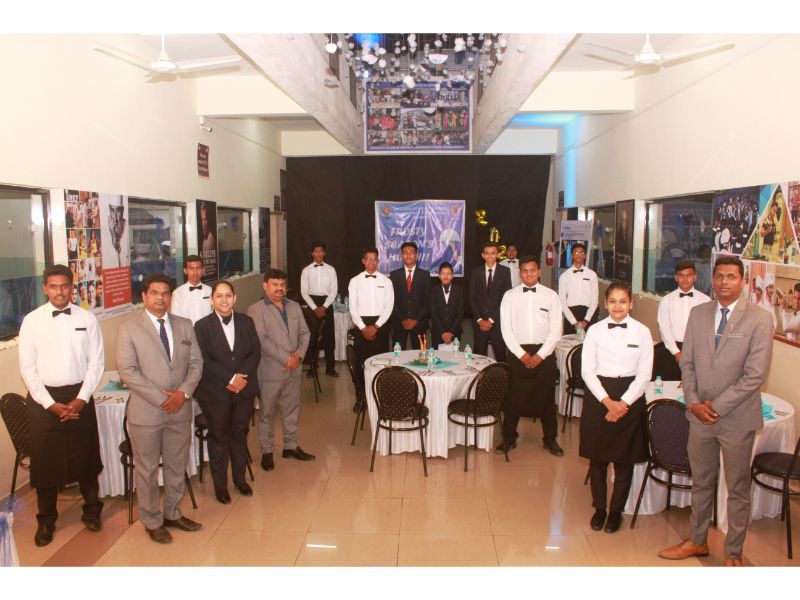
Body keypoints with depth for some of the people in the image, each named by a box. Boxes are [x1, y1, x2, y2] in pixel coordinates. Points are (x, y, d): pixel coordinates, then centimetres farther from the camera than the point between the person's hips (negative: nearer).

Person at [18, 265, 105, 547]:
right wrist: (50, 404, -11)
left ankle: (91, 510, 32)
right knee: (45, 460, 9)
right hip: (43, 398, 0)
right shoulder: (31, 321, -5)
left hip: (79, 396, 1)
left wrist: (81, 399, -10)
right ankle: (46, 520, 28)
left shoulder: (87, 318, -3)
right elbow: (27, 367, -5)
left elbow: (96, 361, -2)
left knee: (86, 456, 13)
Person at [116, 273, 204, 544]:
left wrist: (184, 392, -11)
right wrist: (160, 397, -17)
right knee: (147, 470, 9)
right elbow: (127, 370, -12)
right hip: (146, 411, -4)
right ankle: (152, 521, 27)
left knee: (177, 467, 16)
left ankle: (173, 514, 35)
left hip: (180, 409, 4)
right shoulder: (129, 327, -7)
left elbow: (196, 363, 5)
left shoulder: (184, 325, 6)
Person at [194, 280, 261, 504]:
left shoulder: (246, 321, 3)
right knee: (219, 438, 9)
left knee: (240, 434, 16)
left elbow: (256, 352, -1)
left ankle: (240, 478, 33)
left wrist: (242, 376, -15)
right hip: (215, 392, -3)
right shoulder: (202, 326, -7)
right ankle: (220, 485, 24)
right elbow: (204, 361, -14)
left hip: (244, 389, 3)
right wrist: (230, 378, -20)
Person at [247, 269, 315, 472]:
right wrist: (286, 358, -18)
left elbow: (305, 332, 9)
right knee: (266, 413, 6)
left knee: (292, 410, 15)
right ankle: (266, 452, 19)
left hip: (293, 369, 6)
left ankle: (291, 446, 29)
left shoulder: (294, 306, 11)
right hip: (270, 370, -5)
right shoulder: (256, 310, -8)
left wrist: (299, 354, -8)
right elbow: (261, 340, -17)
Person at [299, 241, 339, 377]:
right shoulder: (306, 270, 2)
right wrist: (315, 308, -11)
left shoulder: (330, 269, 2)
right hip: (312, 303, 0)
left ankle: (330, 368, 11)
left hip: (327, 303, 0)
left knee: (329, 335, 2)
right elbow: (304, 292, -2)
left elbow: (334, 291, -1)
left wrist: (324, 307, -11)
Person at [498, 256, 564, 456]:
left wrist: (540, 355, -10)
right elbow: (506, 329, -3)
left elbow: (555, 330, -3)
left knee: (547, 397, 8)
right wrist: (522, 354, -9)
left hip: (544, 353, 0)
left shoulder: (551, 296, 0)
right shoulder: (510, 296, 1)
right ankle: (509, 438, 20)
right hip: (517, 352, 0)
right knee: (512, 397, 5)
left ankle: (550, 439, 24)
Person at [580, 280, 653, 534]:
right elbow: (587, 370, -3)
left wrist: (622, 403, -10)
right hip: (599, 396, 0)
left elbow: (644, 374, -2)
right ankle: (599, 508, 24)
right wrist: (607, 401, -12)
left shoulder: (642, 332, -1)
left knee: (625, 460, 7)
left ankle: (616, 510, 25)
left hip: (630, 399, 0)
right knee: (597, 458, 7)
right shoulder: (595, 331, -1)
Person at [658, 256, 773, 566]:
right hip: (699, 414, 4)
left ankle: (733, 554, 28)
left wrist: (717, 406, -16)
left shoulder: (759, 319, -10)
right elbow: (687, 362, 5)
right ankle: (697, 541, 36)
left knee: (738, 489, 12)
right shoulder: (698, 313, 4)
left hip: (737, 418, -4)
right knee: (701, 482, 18)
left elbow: (755, 375, -15)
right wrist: (694, 402, -7)